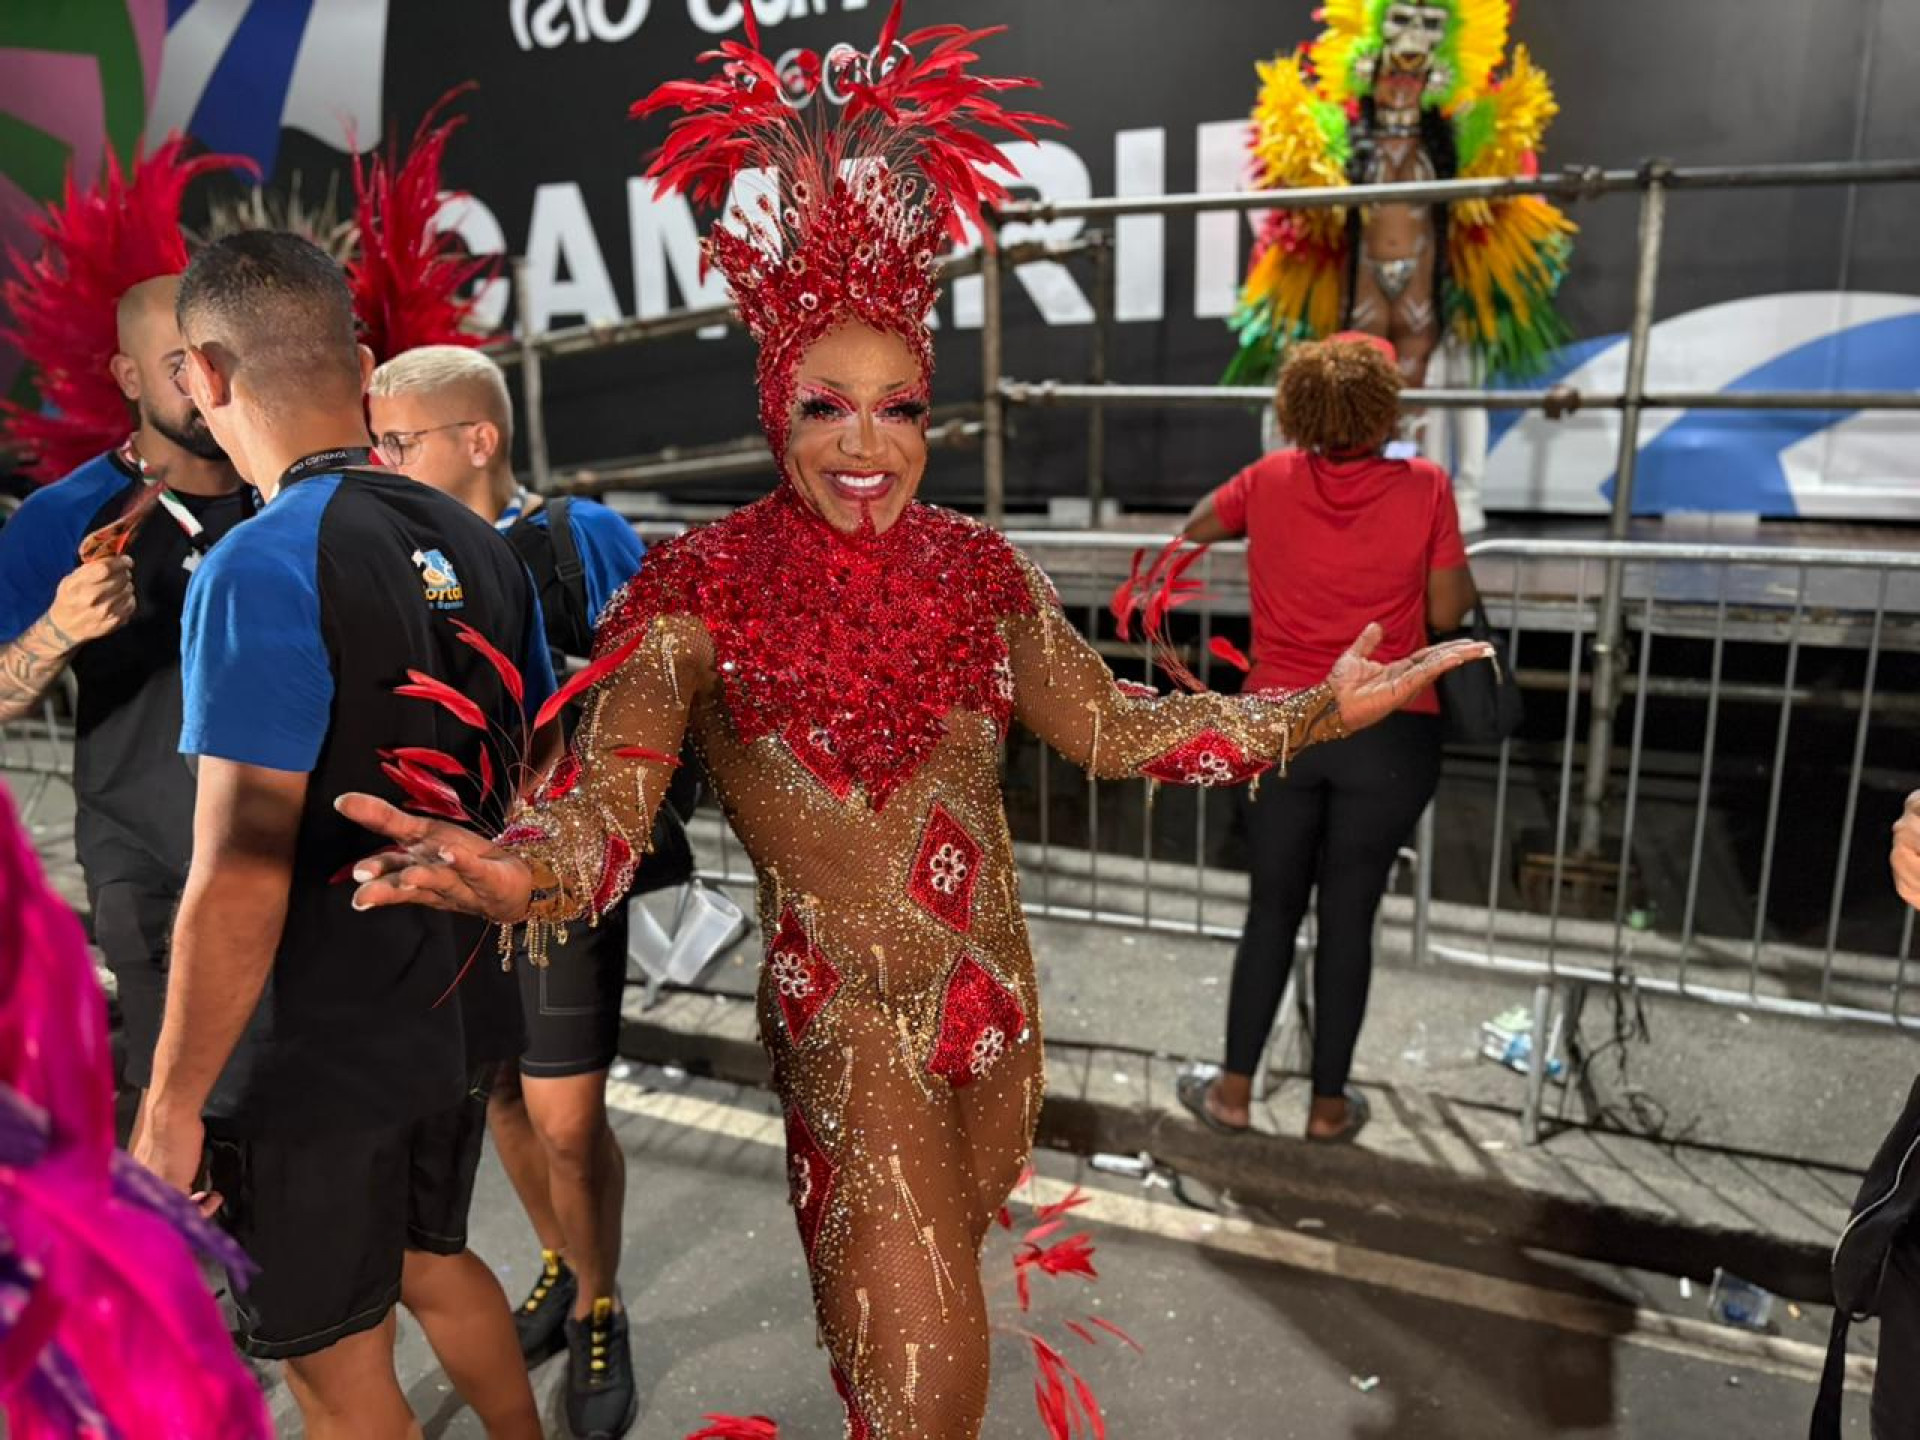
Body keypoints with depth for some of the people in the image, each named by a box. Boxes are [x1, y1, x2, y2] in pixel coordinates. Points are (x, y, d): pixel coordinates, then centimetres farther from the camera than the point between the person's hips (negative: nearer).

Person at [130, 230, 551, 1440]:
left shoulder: (264, 570, -22)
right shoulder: (479, 547, 1)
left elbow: (242, 881, -25)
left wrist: (172, 1106, -14)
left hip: (316, 1057, -7)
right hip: (459, 1013, 7)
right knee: (434, 1260, 30)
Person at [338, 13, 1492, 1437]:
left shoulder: (978, 570, -4)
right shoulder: (702, 595, -17)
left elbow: (1114, 728, 4)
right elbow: (604, 809, -26)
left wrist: (1318, 709, 0)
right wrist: (511, 873, -49)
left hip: (997, 999, 5)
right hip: (847, 1030, -5)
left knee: (944, 1269, 28)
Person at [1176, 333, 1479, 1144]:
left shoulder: (1271, 480, 0)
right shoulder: (1424, 487, -7)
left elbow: (1194, 529, 17)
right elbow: (1447, 613, -4)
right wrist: (1464, 574, 16)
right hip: (1387, 738, -1)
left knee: (1272, 911, 14)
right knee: (1348, 920, 9)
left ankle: (1234, 1090, 21)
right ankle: (1329, 1104, 22)